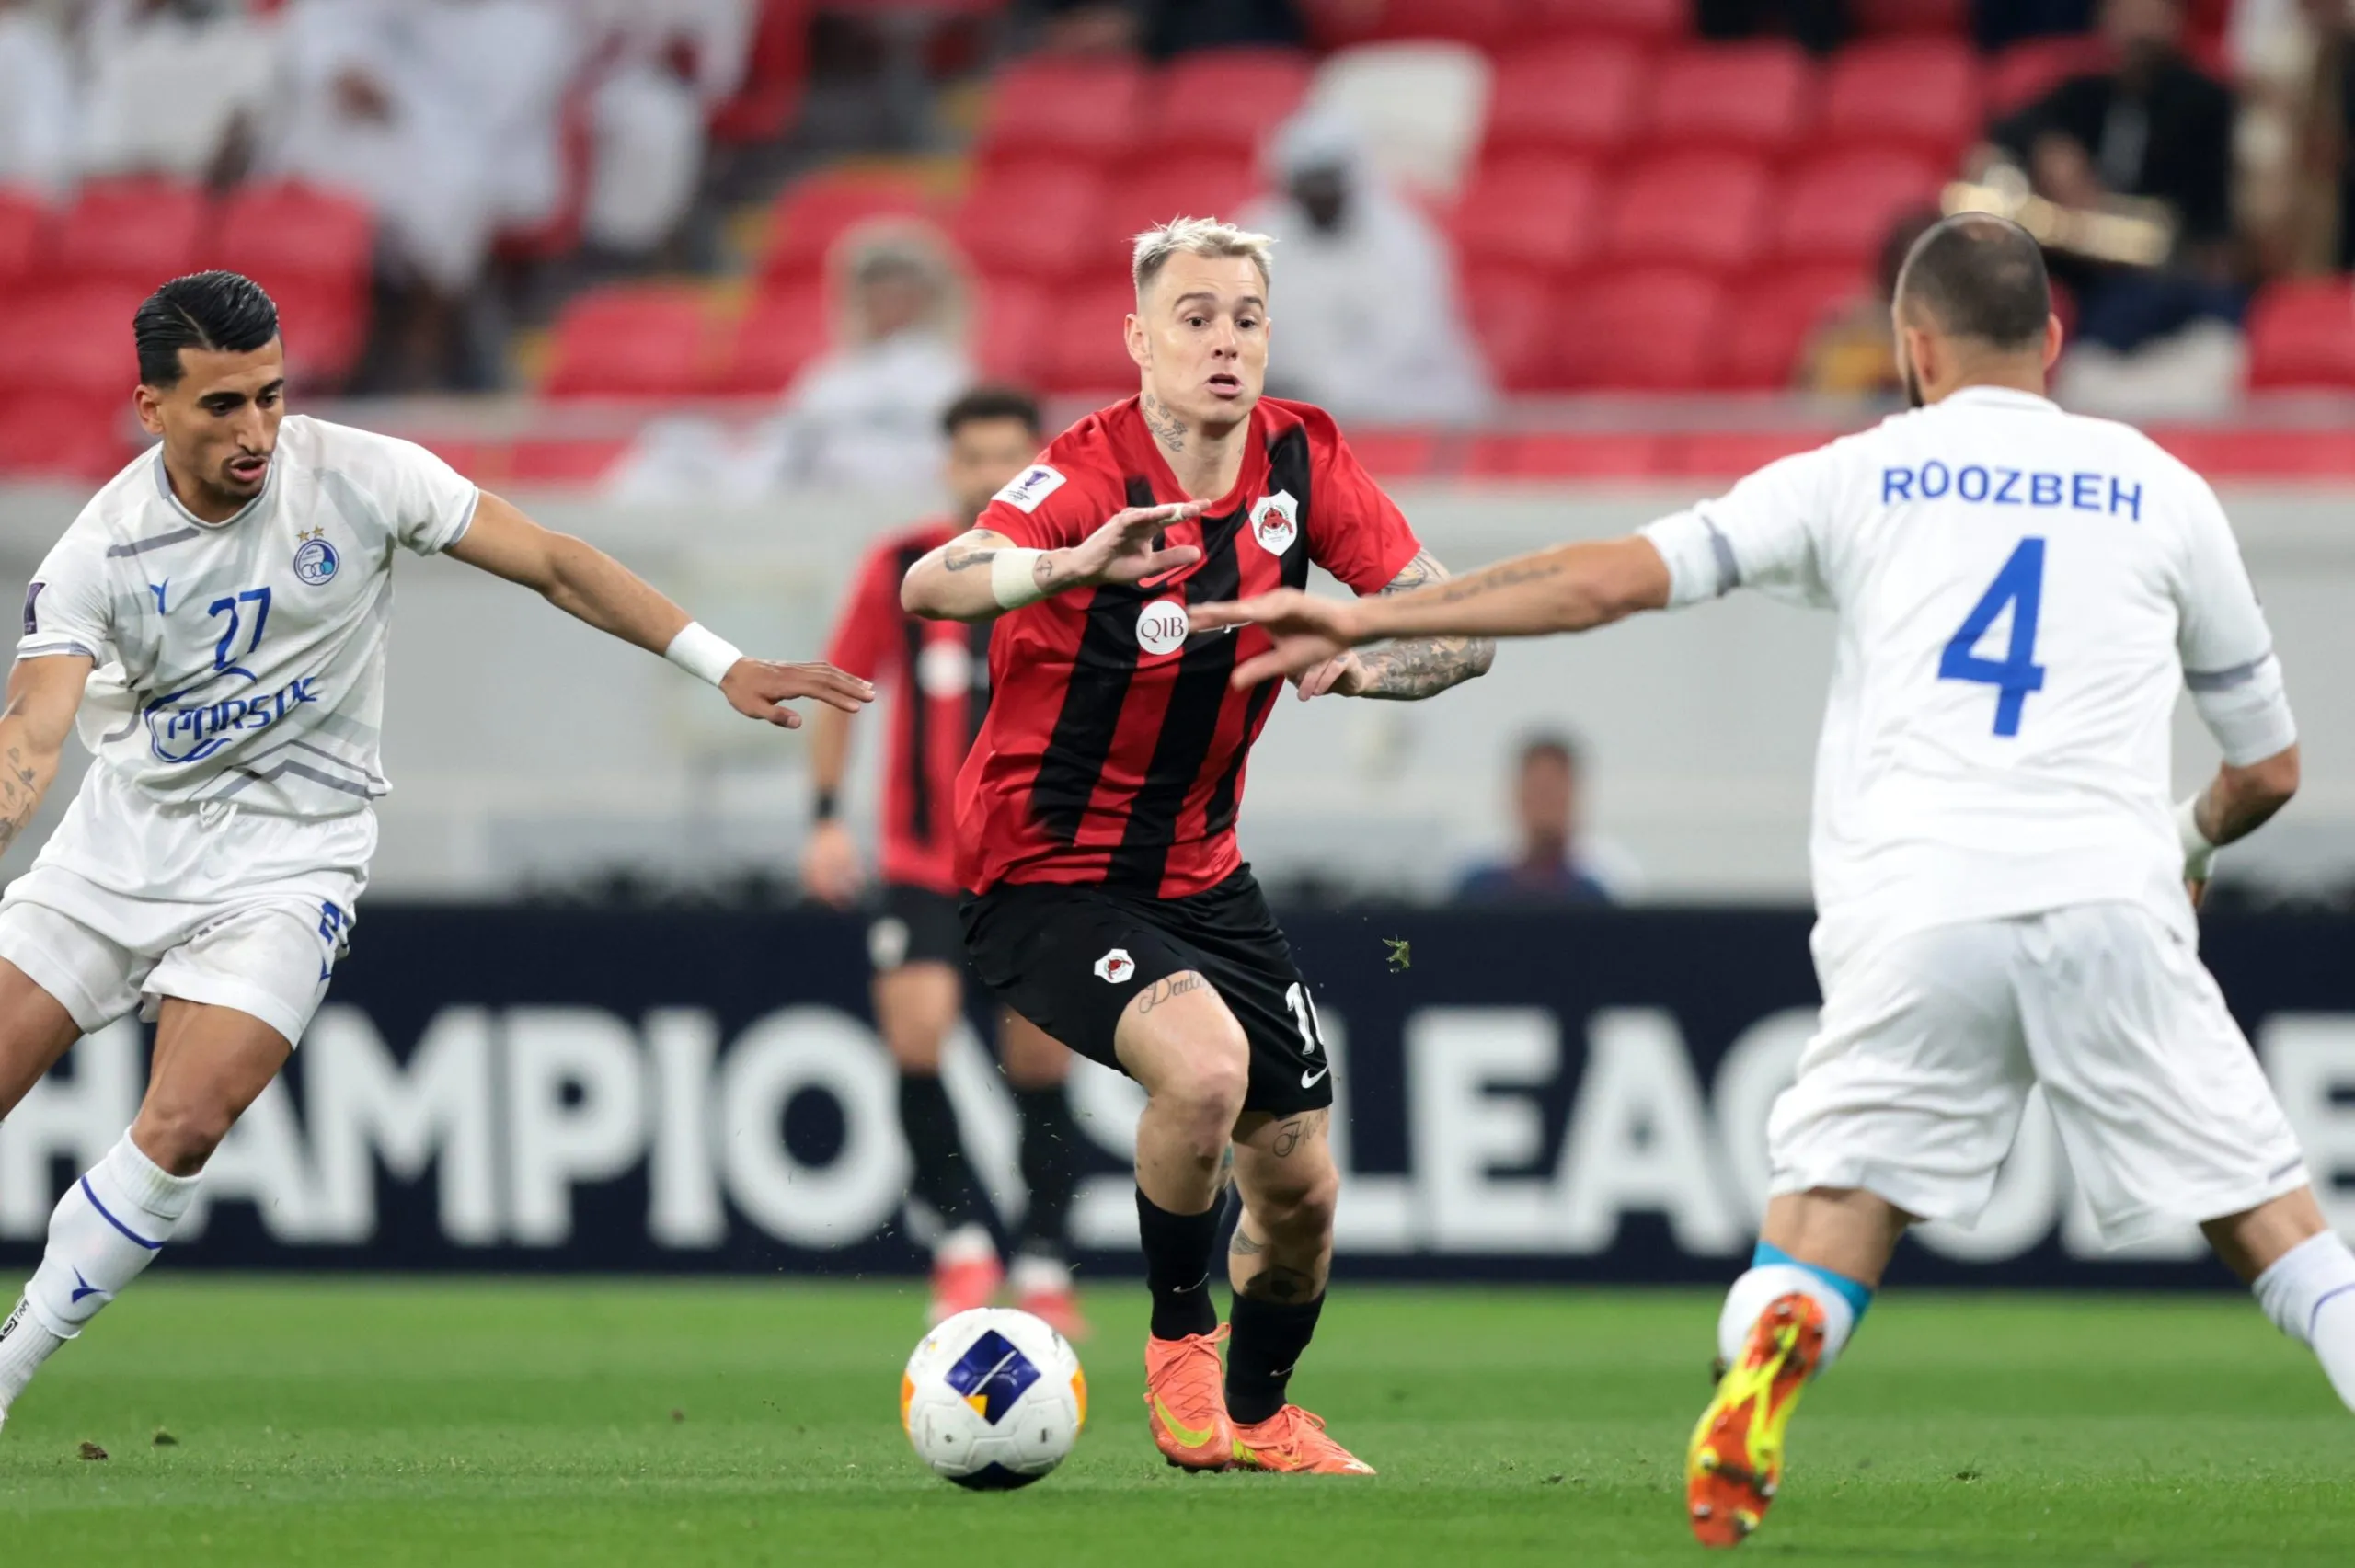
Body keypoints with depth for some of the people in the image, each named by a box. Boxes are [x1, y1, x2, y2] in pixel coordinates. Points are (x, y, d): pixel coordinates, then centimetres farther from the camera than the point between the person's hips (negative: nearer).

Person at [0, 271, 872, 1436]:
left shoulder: (355, 477, -12)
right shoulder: (102, 549, -12)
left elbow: (551, 565, -6)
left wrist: (723, 665, -12)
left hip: (286, 851, -2)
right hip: (121, 837, 2)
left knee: (180, 1130, -20)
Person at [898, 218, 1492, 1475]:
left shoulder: (1301, 460, -5)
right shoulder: (1092, 471, -21)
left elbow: (1461, 629, -6)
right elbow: (932, 583, -39)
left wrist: (1360, 662, -27)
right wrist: (1077, 564, -59)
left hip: (1198, 874, 6)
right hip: (1046, 877, -6)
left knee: (1299, 1186, 7)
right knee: (1202, 1064, -31)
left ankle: (1258, 1414, 36)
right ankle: (1178, 1336, -6)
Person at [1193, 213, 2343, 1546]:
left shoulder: (1860, 477, 13)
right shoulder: (2162, 489, 16)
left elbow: (1614, 578, 6)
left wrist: (1364, 620, 12)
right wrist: (2193, 844, 45)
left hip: (1917, 921, 0)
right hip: (2112, 905, 0)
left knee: (1833, 1215, 8)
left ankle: (1742, 1429, -21)